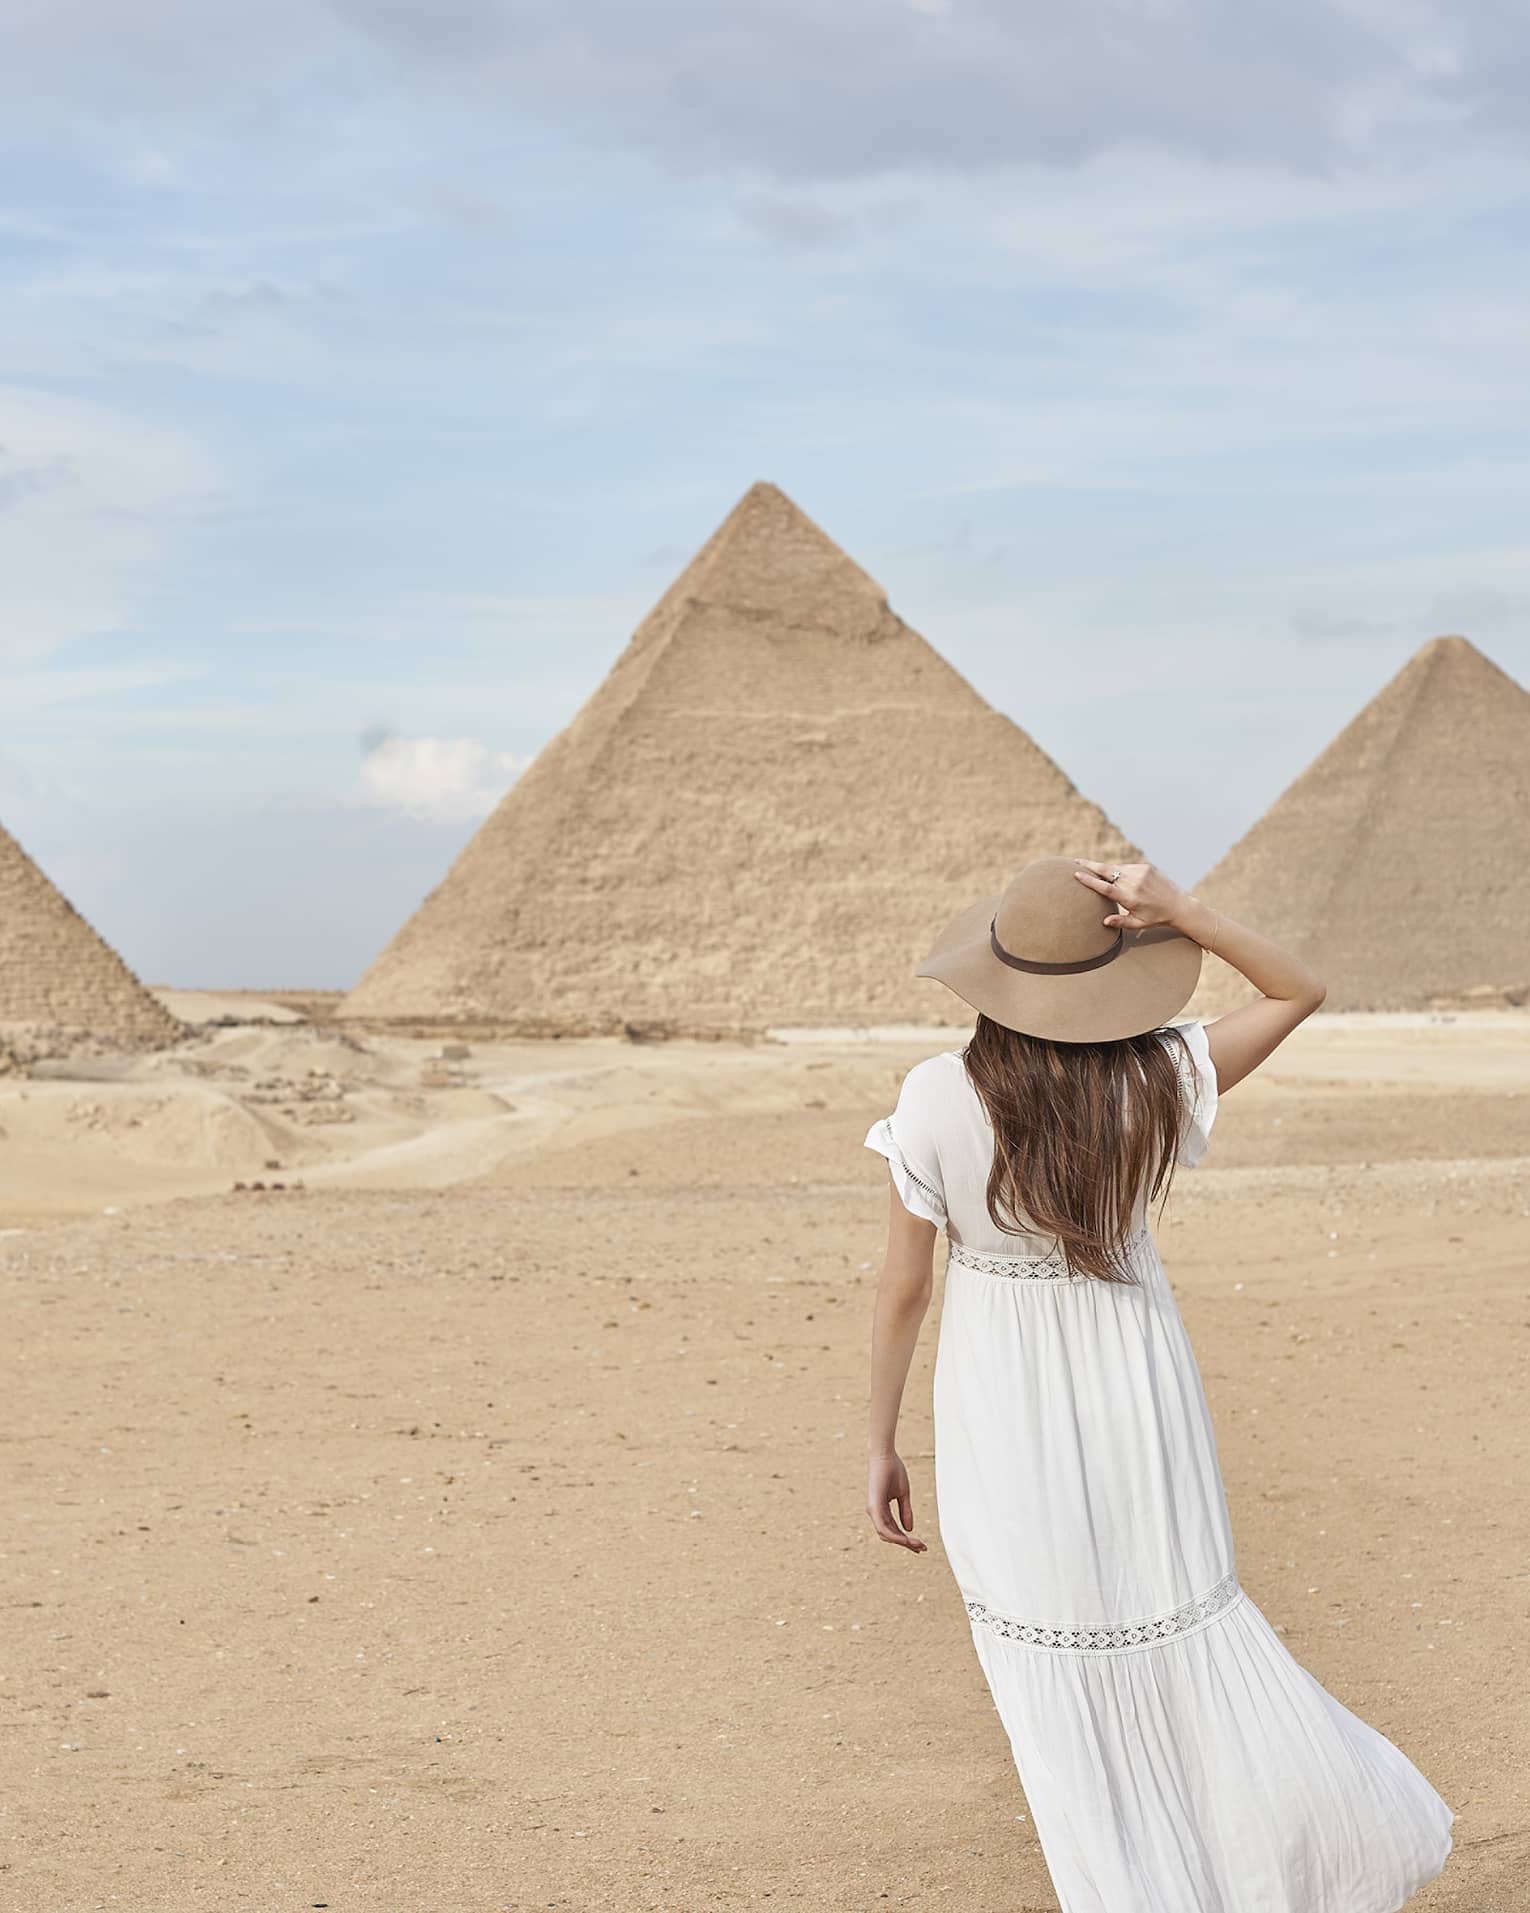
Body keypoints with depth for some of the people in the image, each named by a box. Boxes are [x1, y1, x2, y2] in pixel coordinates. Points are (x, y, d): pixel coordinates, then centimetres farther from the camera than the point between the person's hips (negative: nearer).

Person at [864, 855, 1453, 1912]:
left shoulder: (937, 1100, -22)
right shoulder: (1158, 1080, -18)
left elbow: (902, 1288, -13)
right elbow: (1301, 991, -1)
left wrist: (882, 1447, 0)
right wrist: (1179, 913, -17)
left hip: (1004, 1404, -2)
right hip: (1137, 1382, 2)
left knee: (1055, 1660, 14)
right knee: (1182, 1615, 22)